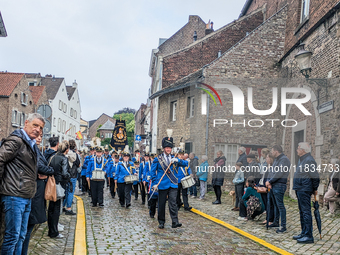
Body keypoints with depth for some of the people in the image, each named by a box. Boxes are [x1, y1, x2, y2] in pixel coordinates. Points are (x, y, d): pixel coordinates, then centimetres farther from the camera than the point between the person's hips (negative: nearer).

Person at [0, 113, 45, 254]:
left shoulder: (31, 144, 18)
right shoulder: (15, 140, -11)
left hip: (27, 197, 9)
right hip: (14, 196, -9)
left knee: (21, 235, 15)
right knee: (12, 235, -3)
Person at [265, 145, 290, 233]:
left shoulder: (284, 159, -14)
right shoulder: (276, 160, 17)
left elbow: (279, 173, -21)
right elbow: (272, 171, 15)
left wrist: (270, 181, -13)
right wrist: (268, 181, -2)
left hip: (279, 186, -10)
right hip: (274, 185, 10)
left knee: (280, 205, -8)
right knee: (276, 205, 17)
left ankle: (283, 226, -5)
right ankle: (276, 222, 27)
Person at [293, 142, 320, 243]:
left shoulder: (309, 160, -16)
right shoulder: (301, 159, 16)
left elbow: (315, 176, -17)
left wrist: (315, 189, -9)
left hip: (304, 190, -11)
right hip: (300, 189, 11)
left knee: (306, 212, -7)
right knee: (302, 212, 16)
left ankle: (309, 236, -3)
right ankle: (304, 233, 26)